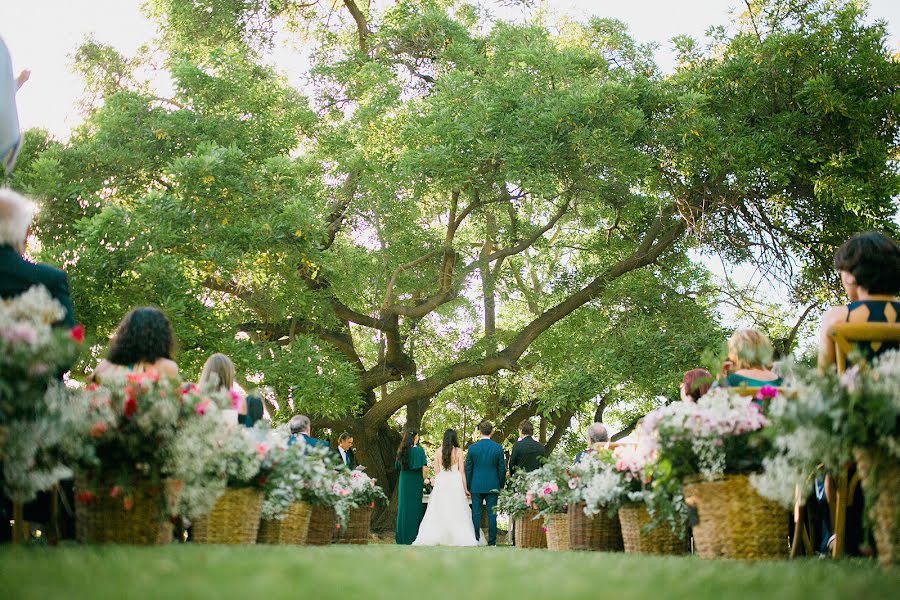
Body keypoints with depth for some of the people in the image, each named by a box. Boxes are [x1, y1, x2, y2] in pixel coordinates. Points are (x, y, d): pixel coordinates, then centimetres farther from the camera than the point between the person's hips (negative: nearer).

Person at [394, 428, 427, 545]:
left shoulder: (401, 450, 4)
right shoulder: (419, 450, -11)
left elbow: (398, 467, 11)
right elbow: (425, 469, -15)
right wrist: (423, 480, 2)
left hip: (403, 481, 5)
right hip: (415, 482, -5)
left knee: (403, 506, 10)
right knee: (414, 508, 2)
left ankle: (401, 535, 15)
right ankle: (413, 535, 3)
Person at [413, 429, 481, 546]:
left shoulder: (439, 451, 4)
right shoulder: (458, 451, -1)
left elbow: (436, 471, 6)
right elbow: (461, 471, -1)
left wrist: (436, 484, 16)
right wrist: (465, 488, 3)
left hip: (441, 481, 2)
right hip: (455, 482, -2)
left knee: (439, 511, 5)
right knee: (457, 511, 1)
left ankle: (431, 538, 4)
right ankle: (461, 538, -2)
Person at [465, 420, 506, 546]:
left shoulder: (472, 448, -3)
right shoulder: (498, 448, -3)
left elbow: (468, 469, 2)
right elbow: (502, 469, 1)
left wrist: (468, 486, 10)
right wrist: (501, 485, 12)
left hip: (476, 486, 0)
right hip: (492, 486, 0)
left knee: (476, 513, 4)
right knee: (492, 514, 3)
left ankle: (475, 540, 5)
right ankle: (492, 542, 3)